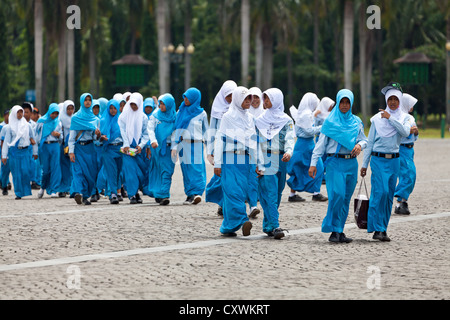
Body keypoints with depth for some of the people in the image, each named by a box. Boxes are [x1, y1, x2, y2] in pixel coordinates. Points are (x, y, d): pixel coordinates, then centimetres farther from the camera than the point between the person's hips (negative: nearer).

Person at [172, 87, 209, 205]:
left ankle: (197, 193, -22)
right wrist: (174, 146, 4)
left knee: (197, 169, -13)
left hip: (196, 146, -2)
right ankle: (190, 195, 4)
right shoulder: (181, 112, 9)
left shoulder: (201, 113, 5)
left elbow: (205, 129, 17)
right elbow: (176, 129, 10)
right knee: (186, 171, 0)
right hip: (184, 145, 2)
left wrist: (200, 139, 7)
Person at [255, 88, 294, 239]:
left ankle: (268, 225, 16)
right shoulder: (260, 119, 11)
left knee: (277, 194, 5)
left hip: (280, 160, 1)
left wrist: (288, 152, -25)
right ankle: (275, 226, -20)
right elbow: (255, 139, 14)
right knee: (269, 194, -12)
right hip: (265, 160, -1)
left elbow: (289, 139, -6)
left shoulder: (286, 120, 6)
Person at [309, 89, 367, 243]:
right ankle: (334, 231, -12)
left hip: (351, 163, 4)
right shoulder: (330, 122, 3)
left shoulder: (356, 122, 14)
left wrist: (360, 145, -6)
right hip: (335, 162, -4)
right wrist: (313, 163, -6)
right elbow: (321, 143, 1)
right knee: (337, 195, -17)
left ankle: (340, 231, 9)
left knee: (346, 198, 4)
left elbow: (364, 139, 19)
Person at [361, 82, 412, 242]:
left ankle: (383, 229, 12)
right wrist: (364, 164, 6)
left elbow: (405, 132, -14)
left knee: (389, 195, 4)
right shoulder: (377, 118, 3)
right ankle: (377, 229, -13)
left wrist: (390, 118, -14)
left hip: (394, 161, 3)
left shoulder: (404, 118, 8)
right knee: (381, 192, -16)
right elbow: (370, 142, 7)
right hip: (378, 159, -3)